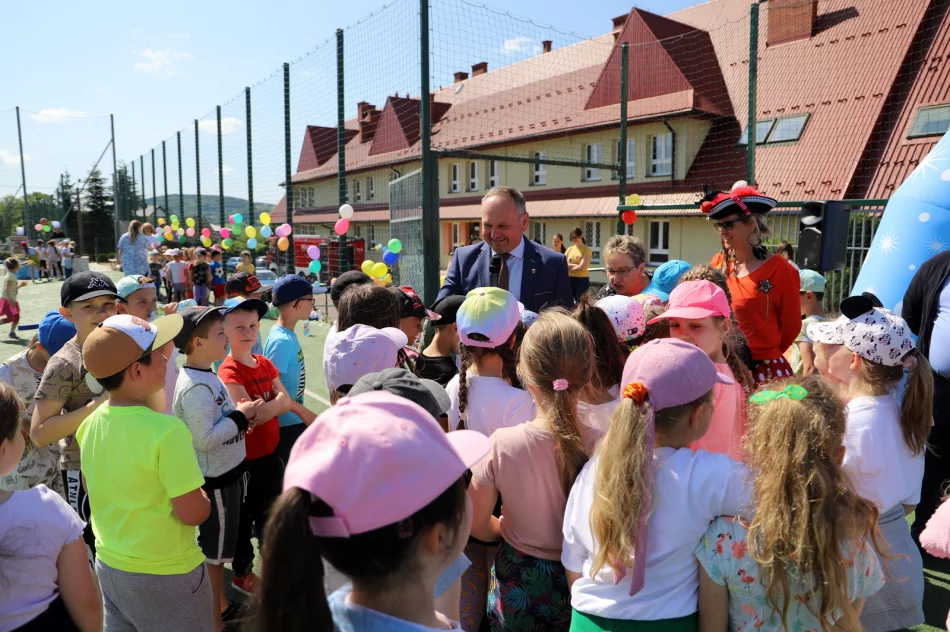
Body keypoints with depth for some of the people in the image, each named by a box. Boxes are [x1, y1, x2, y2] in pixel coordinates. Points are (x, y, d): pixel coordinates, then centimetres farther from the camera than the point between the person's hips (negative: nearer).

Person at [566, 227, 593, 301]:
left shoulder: (587, 250, -4)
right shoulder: (570, 249, 10)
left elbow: (582, 267, -13)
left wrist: (568, 267, -2)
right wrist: (575, 265, -11)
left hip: (582, 280, -4)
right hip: (569, 279, 4)